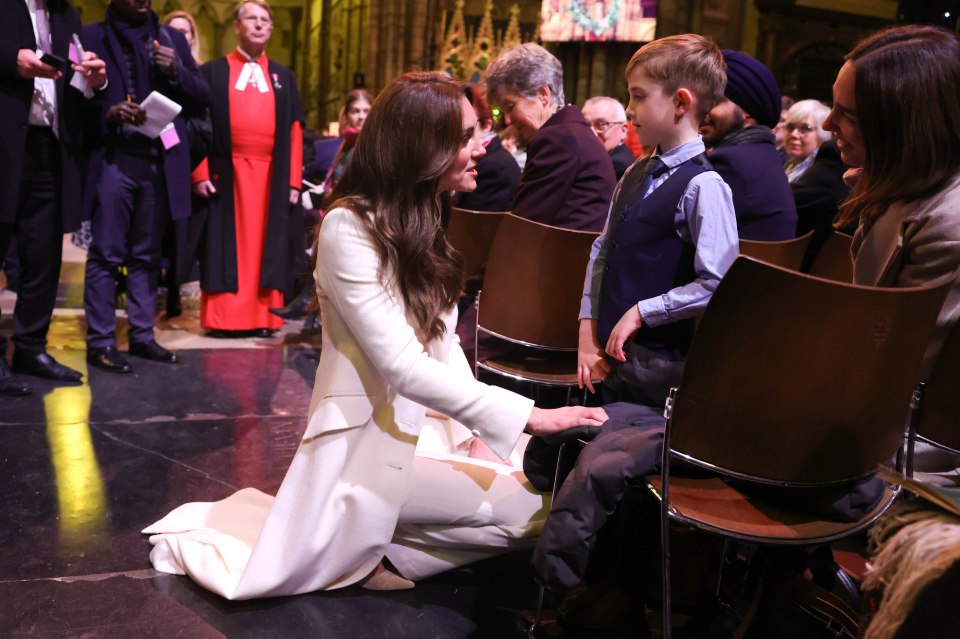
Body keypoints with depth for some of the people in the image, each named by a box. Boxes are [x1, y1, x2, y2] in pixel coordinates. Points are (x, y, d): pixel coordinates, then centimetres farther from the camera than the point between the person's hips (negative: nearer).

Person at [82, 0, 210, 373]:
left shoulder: (172, 39, 14)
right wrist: (108, 113, -18)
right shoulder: (93, 36, 4)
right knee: (106, 254, -3)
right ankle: (100, 341, 2)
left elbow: (202, 99, 10)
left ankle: (142, 335, 16)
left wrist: (176, 71, -7)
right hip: (113, 159, -3)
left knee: (147, 255, 9)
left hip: (159, 162, 4)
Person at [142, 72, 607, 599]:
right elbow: (402, 366, -25)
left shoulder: (419, 224, 9)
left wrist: (475, 433, -4)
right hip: (369, 444, -9)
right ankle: (377, 555, 0)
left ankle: (378, 546, 7)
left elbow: (444, 344, 8)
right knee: (535, 507, -19)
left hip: (422, 423, 9)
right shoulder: (350, 227, -19)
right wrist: (528, 415, -25)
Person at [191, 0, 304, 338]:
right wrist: (200, 173, -7)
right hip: (226, 174, -2)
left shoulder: (284, 77, 14)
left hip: (271, 175, 2)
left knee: (264, 243, 3)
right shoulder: (213, 72, 7)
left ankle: (262, 316, 8)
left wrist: (293, 181, 2)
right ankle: (223, 316, 6)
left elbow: (294, 131, 10)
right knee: (227, 245, 1)